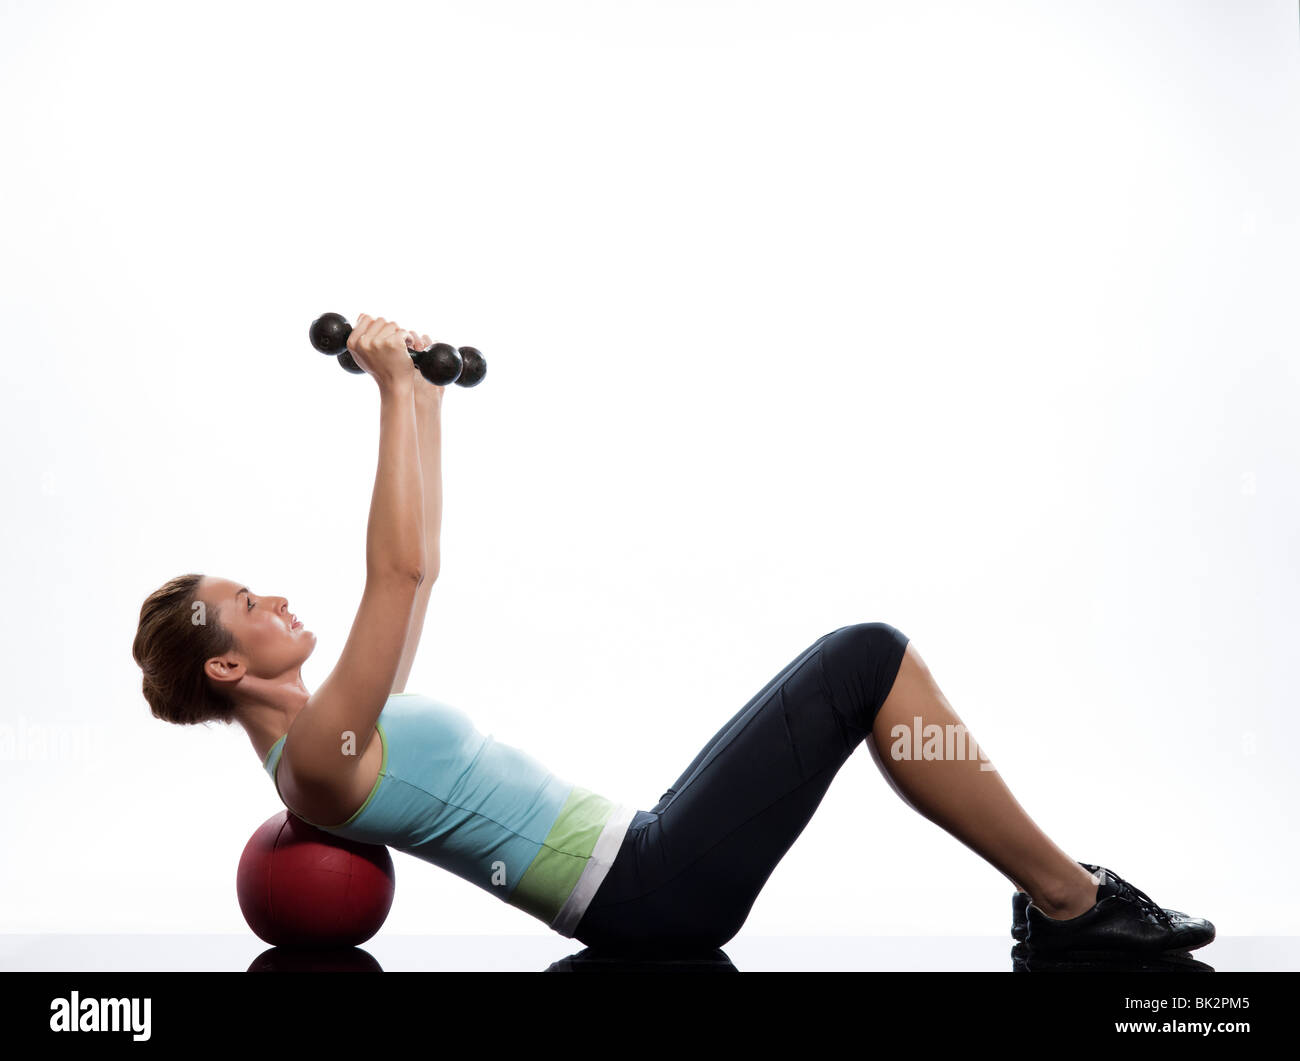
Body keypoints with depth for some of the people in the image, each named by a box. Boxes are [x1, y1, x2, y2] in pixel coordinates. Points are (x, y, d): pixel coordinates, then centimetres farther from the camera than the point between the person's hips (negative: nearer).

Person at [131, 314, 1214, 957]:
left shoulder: (335, 730, 16)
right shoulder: (314, 759, -13)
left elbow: (420, 569, 23)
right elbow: (397, 571, -23)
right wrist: (396, 392, -18)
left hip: (643, 873, 10)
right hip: (652, 893, -10)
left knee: (862, 663, 10)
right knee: (868, 655, -11)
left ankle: (1056, 895, 16)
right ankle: (1069, 896, 3)